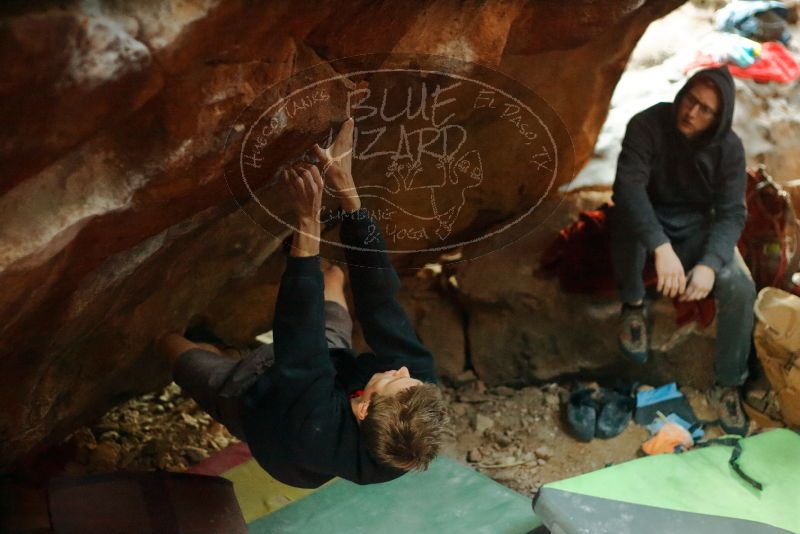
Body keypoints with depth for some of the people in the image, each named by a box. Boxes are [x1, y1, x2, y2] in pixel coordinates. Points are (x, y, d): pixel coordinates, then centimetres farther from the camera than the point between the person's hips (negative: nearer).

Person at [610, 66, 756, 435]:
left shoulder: (728, 147, -13)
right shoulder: (647, 125, -22)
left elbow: (732, 212, -16)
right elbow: (628, 186, -35)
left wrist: (710, 263, -36)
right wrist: (661, 246, -50)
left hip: (697, 227, 2)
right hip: (647, 218, -2)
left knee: (740, 288, -24)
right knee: (625, 218, -39)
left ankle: (728, 385, -3)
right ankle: (633, 306, -13)